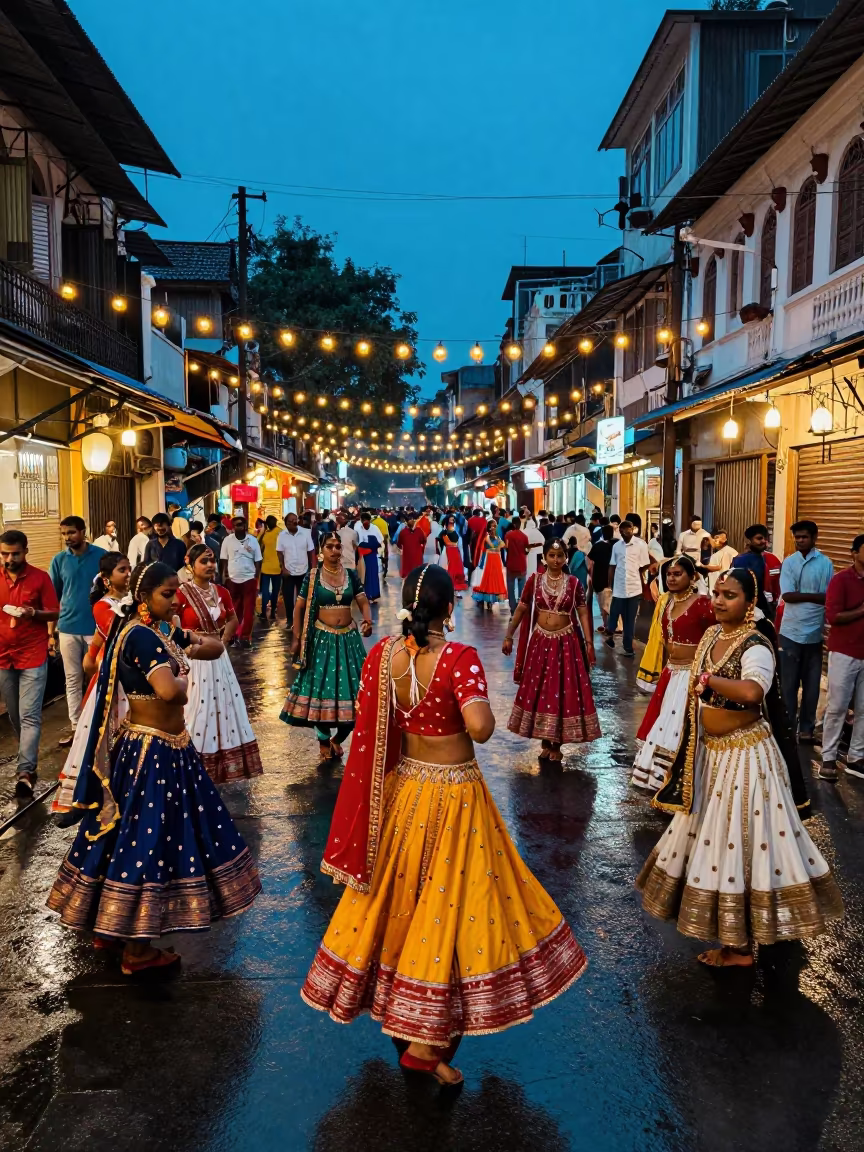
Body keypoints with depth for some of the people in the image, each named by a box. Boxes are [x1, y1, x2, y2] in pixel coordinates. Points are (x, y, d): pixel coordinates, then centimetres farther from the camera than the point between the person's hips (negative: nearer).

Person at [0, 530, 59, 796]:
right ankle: (29, 760, 28)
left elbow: (54, 614, -3)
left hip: (33, 657, -4)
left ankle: (25, 772, -12)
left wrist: (32, 613, -21)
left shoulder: (41, 578, -5)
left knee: (29, 716, -9)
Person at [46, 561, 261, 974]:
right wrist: (181, 675, -14)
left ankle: (110, 924, 34)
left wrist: (188, 650, -6)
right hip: (152, 752, -10)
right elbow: (170, 691, -36)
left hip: (166, 748, 10)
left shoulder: (163, 631, 8)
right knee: (146, 838, -1)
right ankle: (137, 951, 11)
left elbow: (215, 646, 14)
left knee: (136, 835, 19)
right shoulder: (141, 636, -22)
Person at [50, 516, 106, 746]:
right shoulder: (59, 559, 2)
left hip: (96, 626, -2)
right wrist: (51, 630, 4)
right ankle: (75, 725, 18)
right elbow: (52, 597, 7)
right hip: (68, 628, 2)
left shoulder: (101, 555, -5)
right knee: (72, 679, 9)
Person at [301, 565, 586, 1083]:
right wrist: (482, 702, -10)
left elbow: (370, 724, 2)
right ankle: (425, 1042, 14)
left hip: (400, 790, 6)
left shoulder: (382, 654, -6)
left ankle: (398, 1017, 39)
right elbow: (480, 728, -31)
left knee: (399, 894, 21)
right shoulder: (459, 658, -21)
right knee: (450, 899, 7)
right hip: (454, 797, -6)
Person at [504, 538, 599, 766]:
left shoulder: (574, 583, -3)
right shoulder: (534, 581, -1)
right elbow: (520, 610, 3)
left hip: (566, 643, -1)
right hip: (540, 641, 1)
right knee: (538, 691, 6)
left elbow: (583, 614, -2)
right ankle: (545, 742, 20)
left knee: (563, 692, 2)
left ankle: (556, 744, 14)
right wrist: (508, 637, 2)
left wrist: (589, 642, -8)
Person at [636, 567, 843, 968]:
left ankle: (739, 945, 15)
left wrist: (707, 679, -28)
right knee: (712, 833, 20)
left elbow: (751, 691, -42)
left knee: (739, 838, 1)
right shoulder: (711, 635, 4)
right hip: (710, 752, 9)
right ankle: (723, 924, 41)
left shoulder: (755, 646, -22)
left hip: (745, 756, -9)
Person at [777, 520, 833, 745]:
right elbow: (787, 596, -9)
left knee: (812, 684, 8)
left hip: (815, 633, 0)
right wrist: (815, 596, -13)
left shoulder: (825, 564, -1)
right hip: (790, 632, 0)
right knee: (789, 684, 6)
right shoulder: (788, 563, 1)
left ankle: (806, 728, 20)